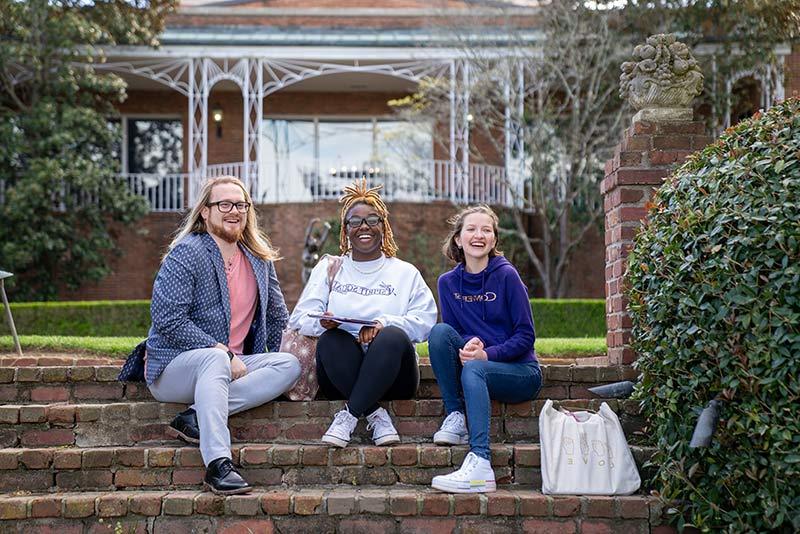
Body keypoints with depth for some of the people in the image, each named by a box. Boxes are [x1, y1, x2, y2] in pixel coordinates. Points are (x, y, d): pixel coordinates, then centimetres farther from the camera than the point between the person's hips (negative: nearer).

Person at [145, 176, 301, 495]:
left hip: (234, 367, 6)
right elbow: (168, 319, -17)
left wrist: (288, 349, 6)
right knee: (215, 359, -38)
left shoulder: (259, 259, 13)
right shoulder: (186, 253, -8)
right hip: (173, 367, -6)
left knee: (290, 365, -18)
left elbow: (277, 315, 24)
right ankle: (218, 465, -48)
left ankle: (197, 418, -29)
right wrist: (223, 352, -20)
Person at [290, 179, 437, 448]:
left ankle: (350, 416, -30)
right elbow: (301, 318, 6)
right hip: (341, 376, 1)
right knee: (331, 339, -31)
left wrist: (384, 323, -19)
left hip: (391, 377, 0)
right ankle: (376, 415, -27)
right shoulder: (329, 268, 18)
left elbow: (425, 322, 0)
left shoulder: (405, 272, 15)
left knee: (394, 336, -33)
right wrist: (322, 323, -19)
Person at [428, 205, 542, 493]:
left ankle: (480, 464, -48)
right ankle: (455, 418, -19)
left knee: (473, 369, -35)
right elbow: (451, 334, 6)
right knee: (440, 331, -20)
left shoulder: (506, 275, -8)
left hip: (520, 371, -4)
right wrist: (467, 345, -18)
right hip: (471, 365, 4)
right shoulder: (448, 282, 5)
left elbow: (526, 336, -8)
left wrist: (486, 354, -23)